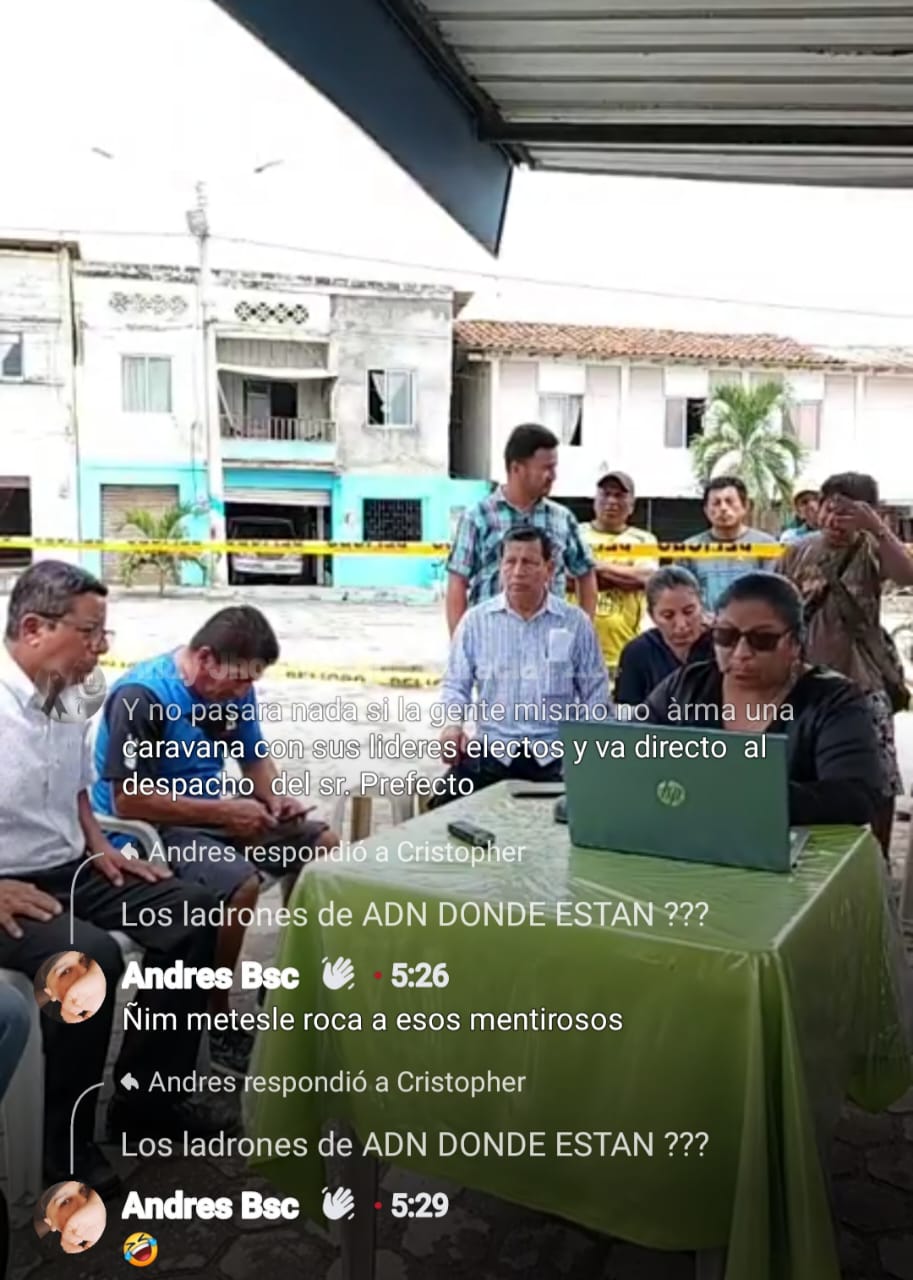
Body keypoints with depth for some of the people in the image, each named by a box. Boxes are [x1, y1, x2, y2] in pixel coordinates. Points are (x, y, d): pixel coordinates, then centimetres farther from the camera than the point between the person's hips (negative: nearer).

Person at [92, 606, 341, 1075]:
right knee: (240, 882, -32)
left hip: (215, 811, 8)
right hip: (149, 827, -8)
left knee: (323, 846, 2)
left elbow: (256, 757, 13)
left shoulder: (232, 688, -1)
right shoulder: (141, 696, -24)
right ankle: (215, 1019, -12)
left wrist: (275, 798, -9)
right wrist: (224, 812, -24)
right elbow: (129, 801, -26)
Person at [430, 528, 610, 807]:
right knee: (446, 803, -21)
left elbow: (595, 695, 8)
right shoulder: (475, 620, 5)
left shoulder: (576, 622, 5)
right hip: (492, 749, 1)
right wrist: (453, 723, -12)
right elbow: (456, 684, 9)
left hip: (555, 753, 0)